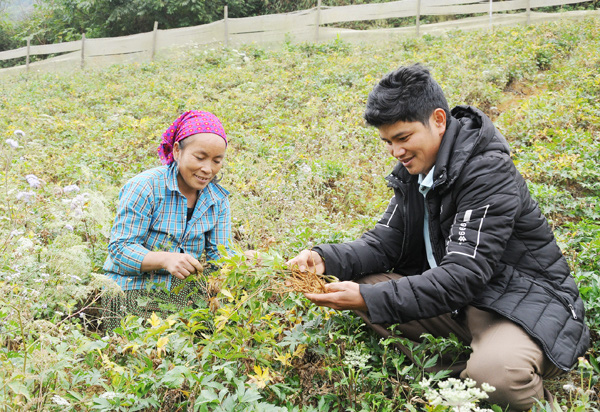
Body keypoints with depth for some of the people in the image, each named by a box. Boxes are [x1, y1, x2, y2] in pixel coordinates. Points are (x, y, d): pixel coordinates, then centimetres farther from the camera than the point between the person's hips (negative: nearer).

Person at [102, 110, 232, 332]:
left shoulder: (218, 199, 6)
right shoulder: (145, 187, -12)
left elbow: (218, 255, 1)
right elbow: (120, 248, -16)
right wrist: (165, 259, -35)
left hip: (188, 295, 5)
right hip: (134, 292, -5)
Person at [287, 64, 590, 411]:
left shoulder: (488, 173, -23)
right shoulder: (416, 169, 3)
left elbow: (463, 275, -30)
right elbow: (385, 242, 5)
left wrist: (371, 299, -35)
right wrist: (326, 259, -15)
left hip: (524, 298, -8)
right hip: (457, 297, 8)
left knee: (494, 372, -38)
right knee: (363, 283, -6)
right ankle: (447, 369, -5)